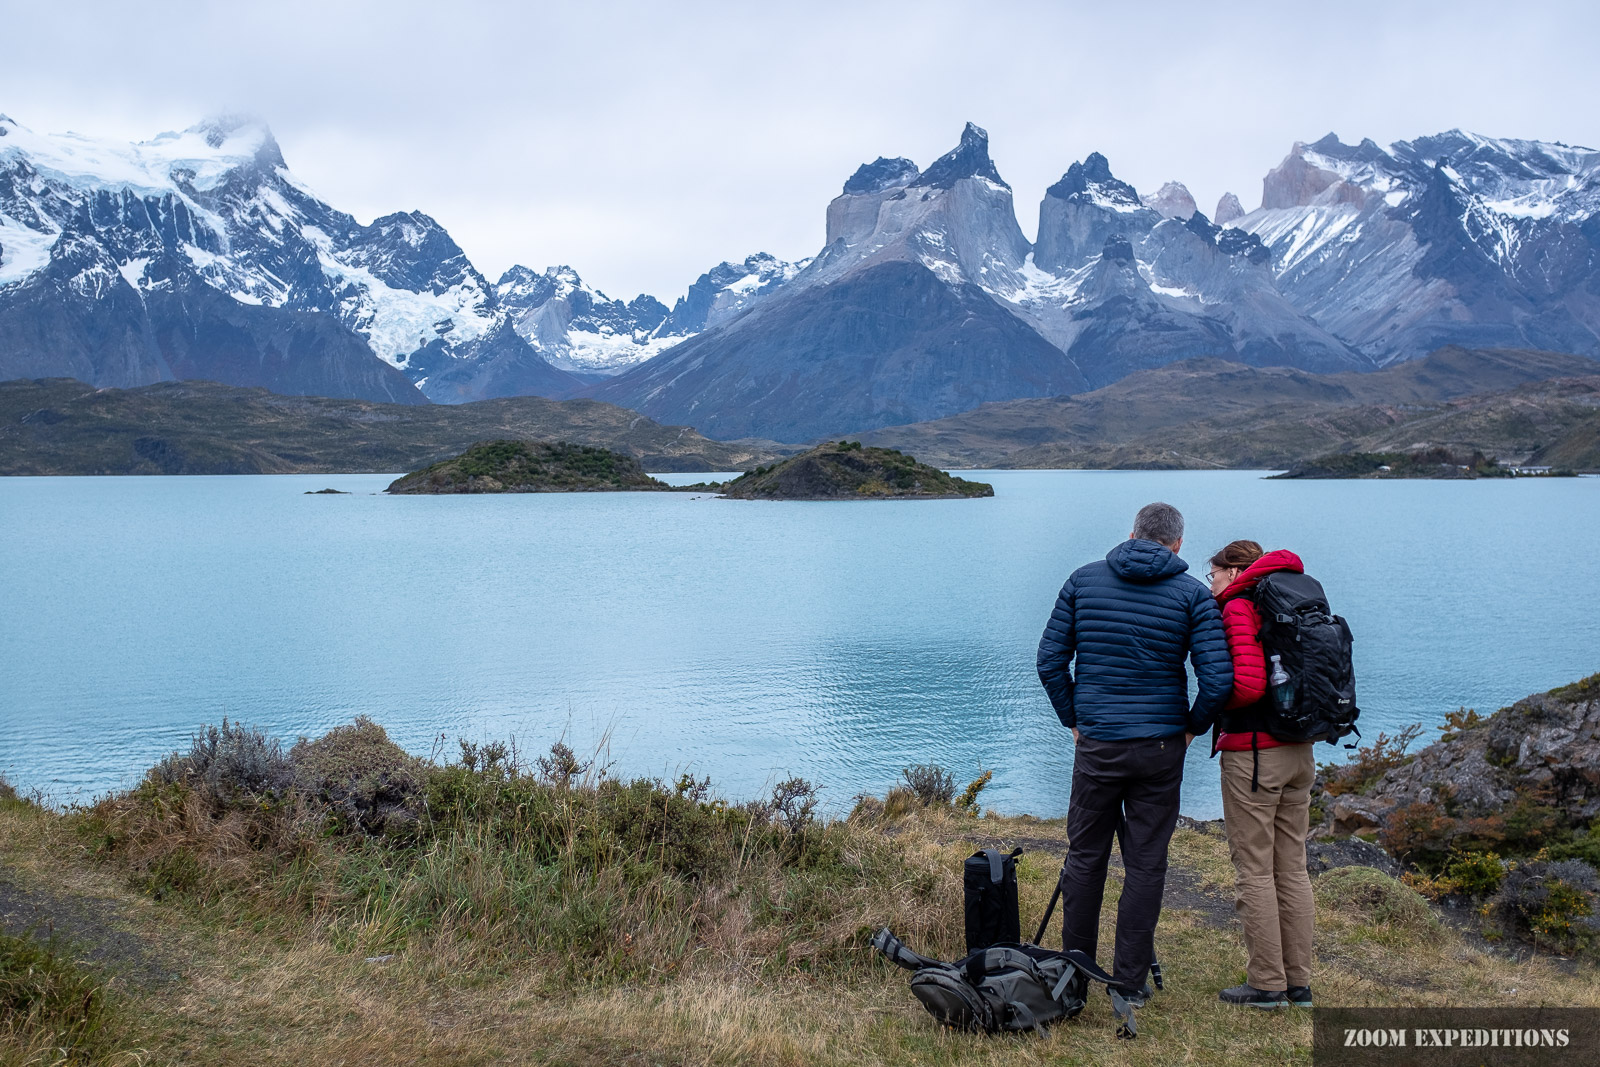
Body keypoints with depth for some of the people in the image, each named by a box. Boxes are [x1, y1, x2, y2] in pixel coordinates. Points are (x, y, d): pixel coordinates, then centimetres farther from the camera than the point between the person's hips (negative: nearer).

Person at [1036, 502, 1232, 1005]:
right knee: (1146, 864, 7)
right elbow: (1217, 677, -10)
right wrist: (1192, 726, 7)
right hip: (1161, 747, -1)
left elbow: (1050, 660, 1)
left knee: (1085, 857, 12)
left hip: (1096, 743, 1)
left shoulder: (1084, 579, 3)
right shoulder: (1193, 594, -2)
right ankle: (1130, 983, 11)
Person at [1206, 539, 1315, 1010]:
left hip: (1252, 752, -8)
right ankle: (1298, 982, 17)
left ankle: (1267, 984, 4)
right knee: (1292, 869, 12)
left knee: (1254, 872, 0)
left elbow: (1247, 684, -21)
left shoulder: (1238, 608, -10)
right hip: (1299, 751, 8)